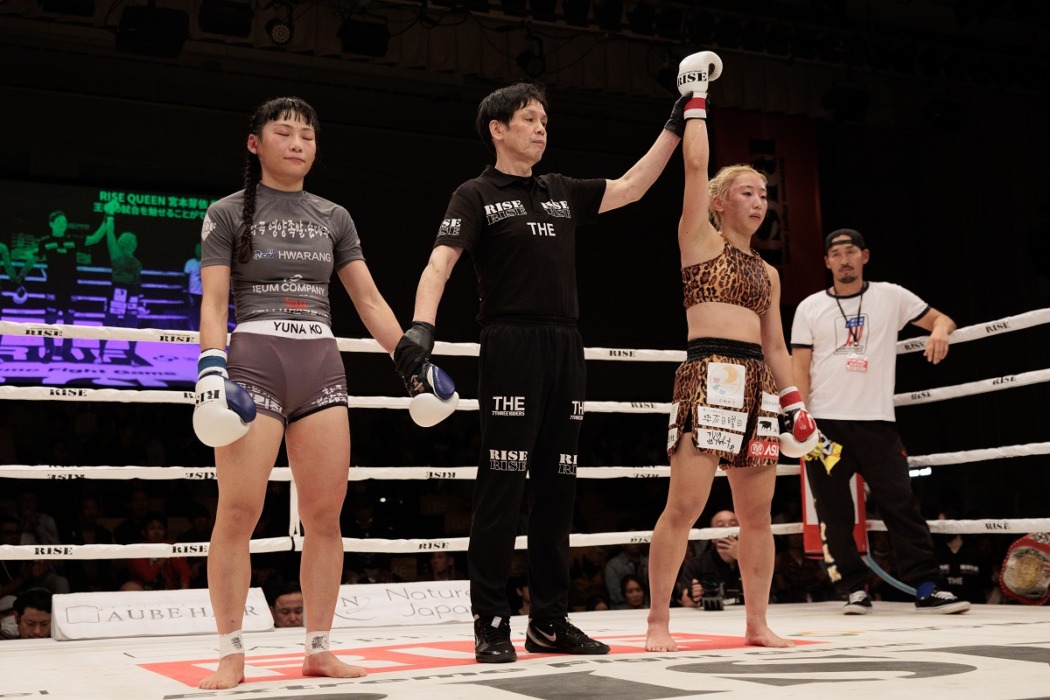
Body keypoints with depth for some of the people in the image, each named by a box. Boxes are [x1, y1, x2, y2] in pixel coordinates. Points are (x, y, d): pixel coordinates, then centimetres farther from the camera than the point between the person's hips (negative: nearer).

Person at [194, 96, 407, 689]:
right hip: (255, 362, -3)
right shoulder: (228, 213, 6)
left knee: (326, 516, 1)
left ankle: (319, 650, 11)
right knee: (239, 513, -7)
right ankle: (232, 654, 4)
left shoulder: (333, 217, 15)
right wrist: (212, 371, -16)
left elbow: (370, 301, 13)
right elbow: (214, 303, -1)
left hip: (322, 368, 4)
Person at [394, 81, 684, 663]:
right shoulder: (476, 196, 2)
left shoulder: (562, 193, 19)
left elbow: (631, 186, 25)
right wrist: (421, 325, -28)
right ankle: (491, 624, 1)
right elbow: (440, 262, -11)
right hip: (510, 347, -6)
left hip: (565, 348, 6)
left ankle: (549, 621, 15)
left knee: (556, 489, 7)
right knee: (501, 486, -6)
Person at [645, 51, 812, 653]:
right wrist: (696, 100, 9)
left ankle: (757, 624, 16)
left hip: (757, 385, 6)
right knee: (684, 507, -10)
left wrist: (794, 401, 14)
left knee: (758, 513, 7)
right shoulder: (700, 240, 7)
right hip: (708, 376, -6)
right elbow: (695, 162, -1)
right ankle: (659, 623, -1)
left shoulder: (768, 272, 22)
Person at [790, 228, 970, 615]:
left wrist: (940, 328, -16)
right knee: (835, 513, 1)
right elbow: (799, 367, 4)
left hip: (877, 422, 0)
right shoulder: (809, 308, 8)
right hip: (825, 423, 0)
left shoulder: (890, 296, 8)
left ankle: (927, 587, -1)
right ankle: (854, 589, 10)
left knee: (901, 505, -4)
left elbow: (940, 319, 10)